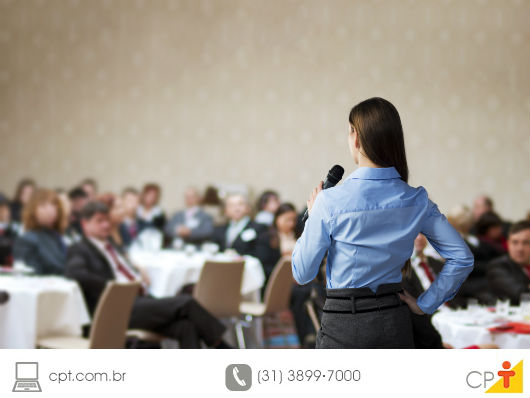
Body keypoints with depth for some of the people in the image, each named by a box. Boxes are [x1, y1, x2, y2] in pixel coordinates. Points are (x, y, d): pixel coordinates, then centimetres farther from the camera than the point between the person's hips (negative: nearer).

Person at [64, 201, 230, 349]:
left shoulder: (112, 247, 30)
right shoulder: (79, 250, 5)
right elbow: (74, 273, -15)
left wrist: (139, 278, 6)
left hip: (139, 301, 8)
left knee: (186, 326, -23)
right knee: (185, 303, -21)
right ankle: (222, 346, -11)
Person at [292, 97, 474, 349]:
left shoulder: (330, 202, -14)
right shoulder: (416, 201, -2)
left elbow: (302, 273, -5)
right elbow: (462, 258, -2)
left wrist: (312, 214, 6)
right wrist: (425, 304, 5)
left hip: (344, 325, -4)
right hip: (396, 322, 4)